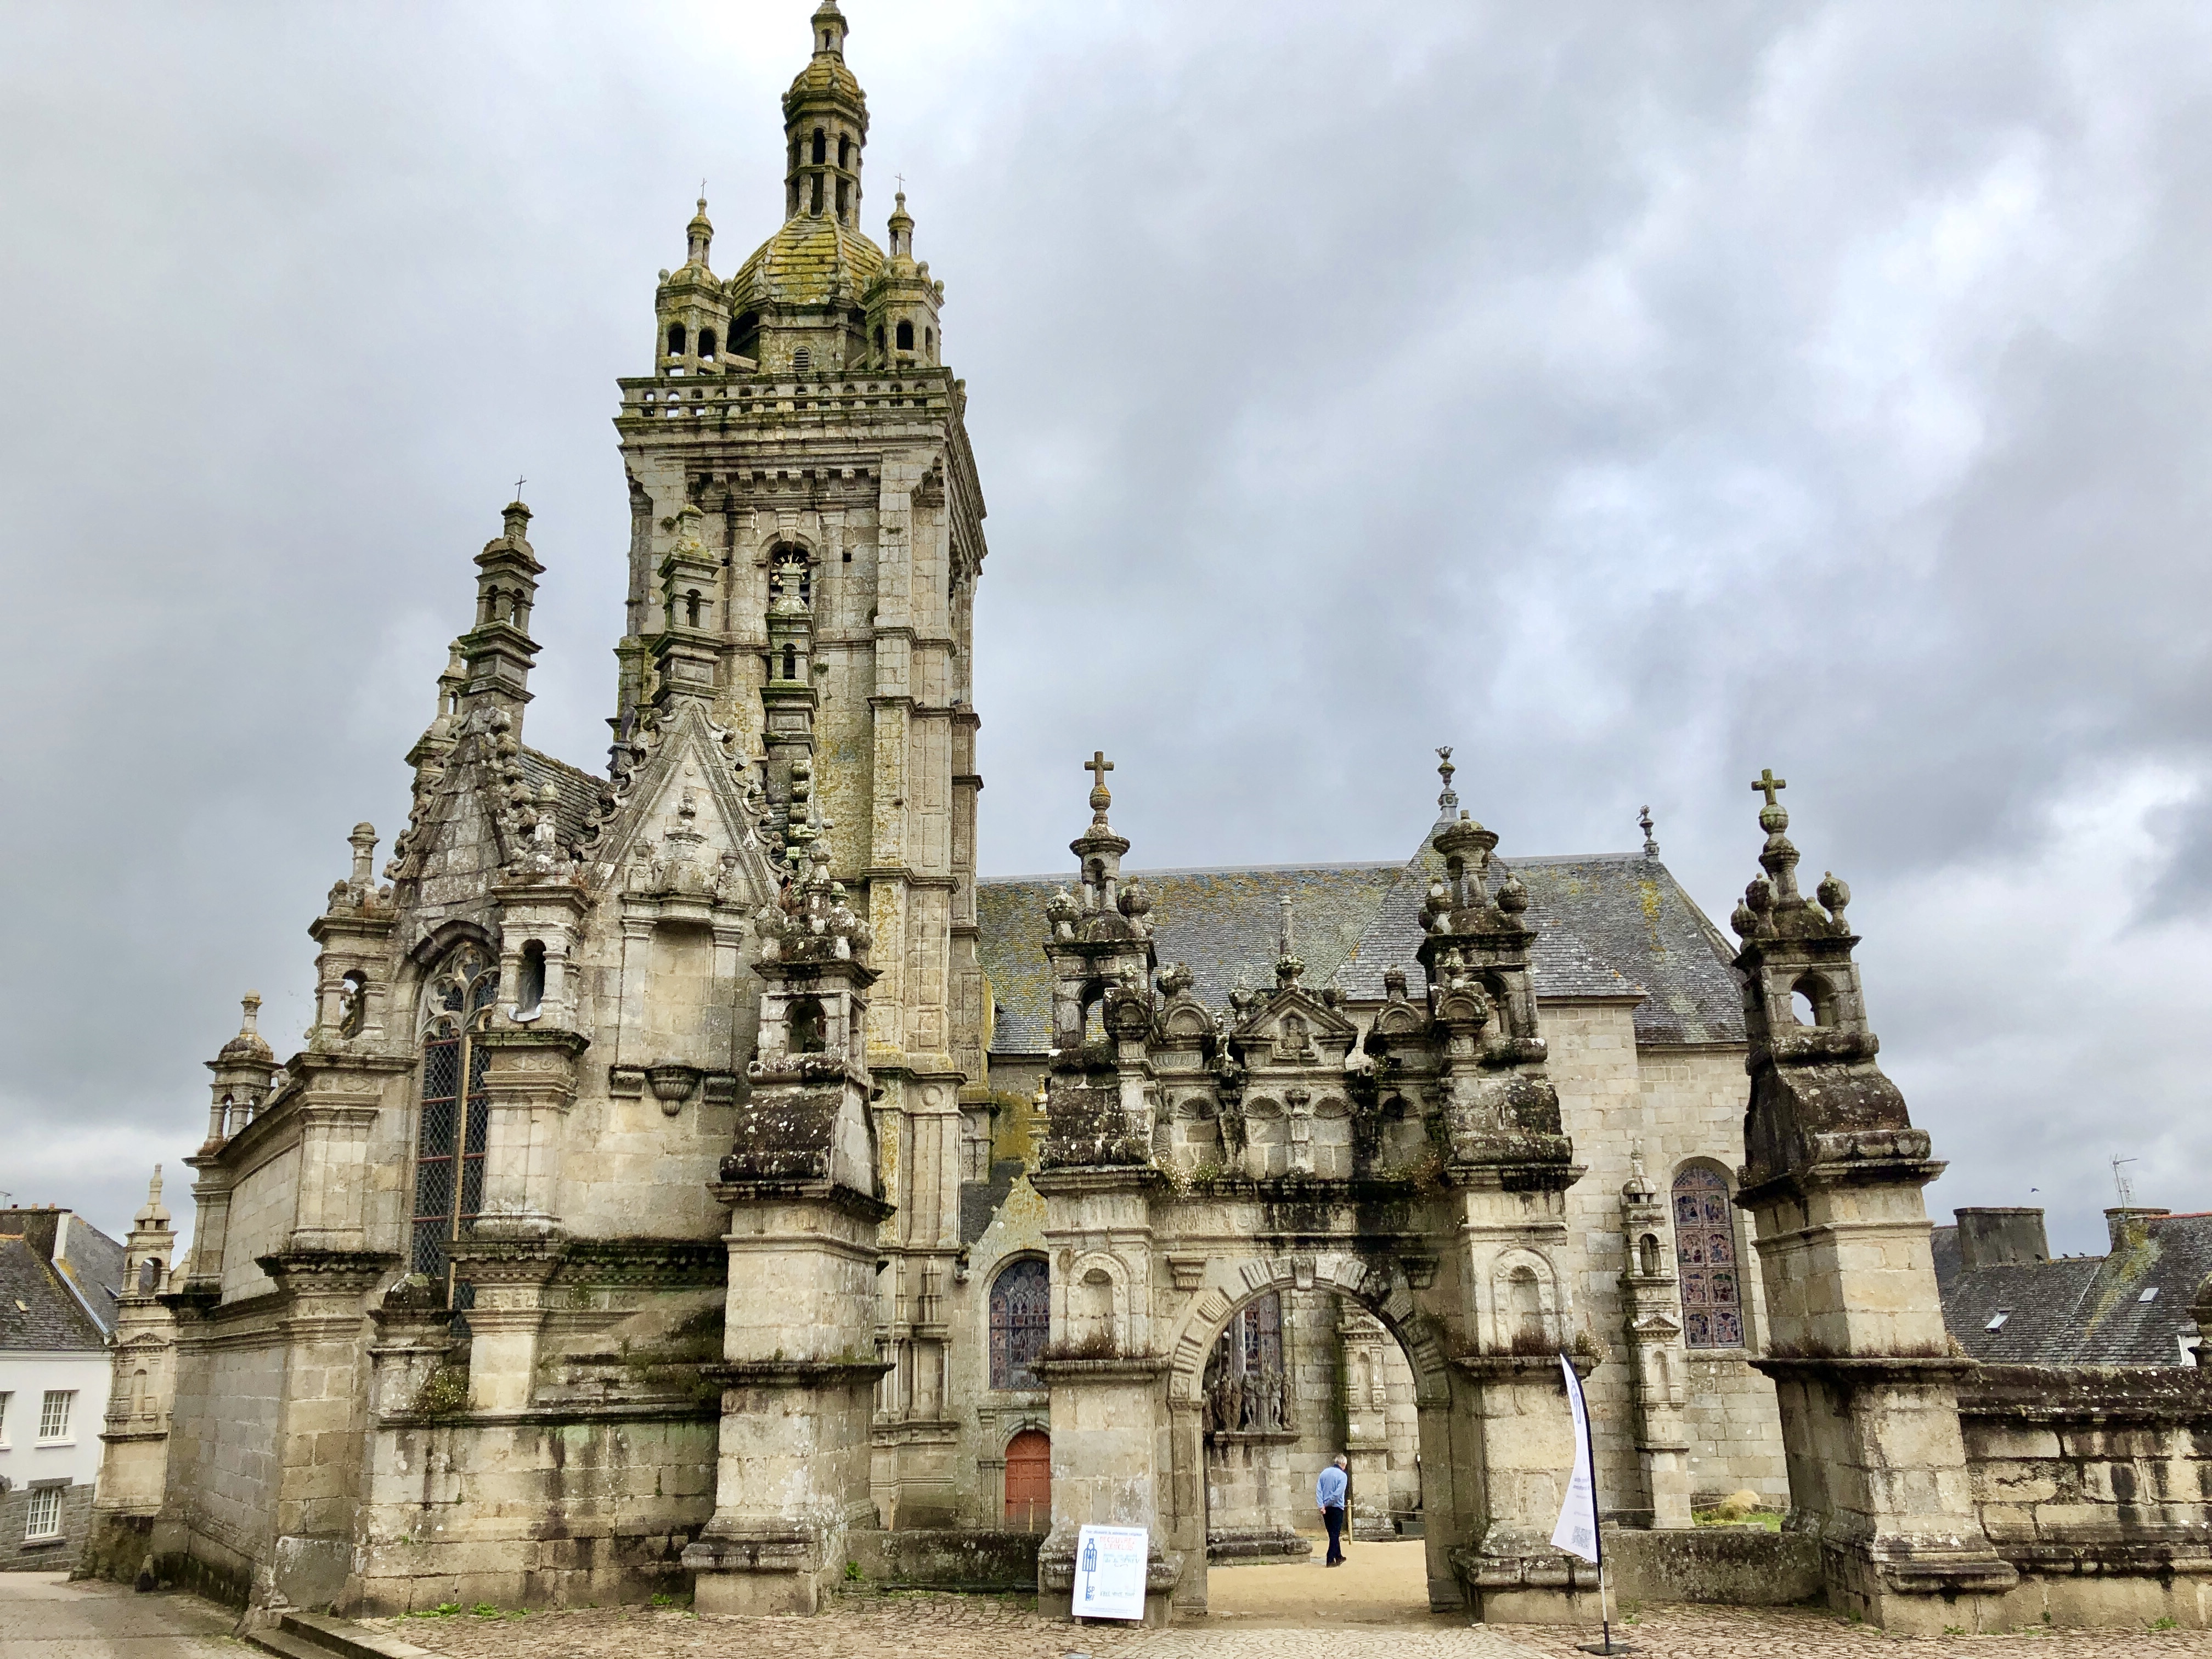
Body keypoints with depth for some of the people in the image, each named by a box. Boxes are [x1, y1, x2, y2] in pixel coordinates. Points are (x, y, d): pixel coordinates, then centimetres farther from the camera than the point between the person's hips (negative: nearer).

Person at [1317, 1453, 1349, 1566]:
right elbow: (1338, 1493, -18)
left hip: (1325, 1509, 5)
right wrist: (1327, 1504, -9)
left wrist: (1321, 1505, -7)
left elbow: (1318, 1489, 0)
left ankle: (1339, 1557, 29)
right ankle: (1330, 1560, -3)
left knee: (1333, 1534, 18)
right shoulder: (1342, 1476, -9)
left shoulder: (1324, 1472, 7)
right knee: (1335, 1534, 1)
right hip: (1337, 1508, -5)